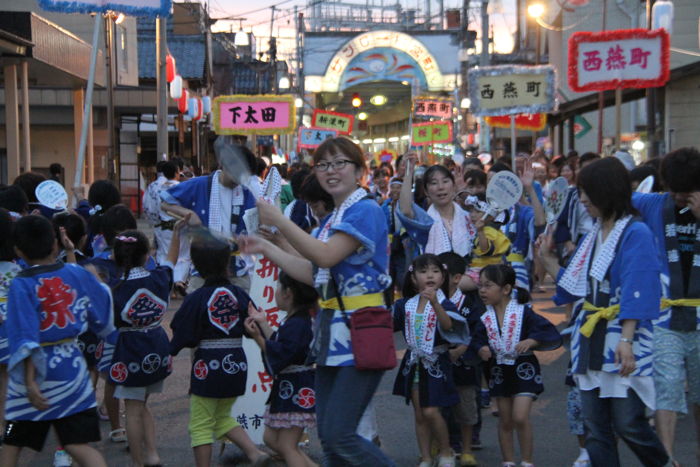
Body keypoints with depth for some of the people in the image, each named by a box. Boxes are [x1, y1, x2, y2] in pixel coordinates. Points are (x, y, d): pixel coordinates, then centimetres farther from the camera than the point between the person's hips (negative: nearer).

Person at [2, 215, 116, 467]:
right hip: (72, 367, 3)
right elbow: (105, 314, 11)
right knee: (78, 444, 3)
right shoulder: (77, 274, -1)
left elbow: (26, 341, -19)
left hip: (36, 369, -3)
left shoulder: (20, 285, -13)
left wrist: (30, 381, -19)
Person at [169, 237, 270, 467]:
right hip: (236, 363, 5)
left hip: (208, 364, -5)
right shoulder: (240, 294, -1)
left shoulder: (196, 299, -12)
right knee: (222, 417, 23)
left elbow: (184, 338, -13)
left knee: (201, 425, 6)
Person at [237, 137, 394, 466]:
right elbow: (313, 274, 16)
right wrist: (266, 249, 14)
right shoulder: (332, 219, 17)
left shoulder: (366, 210, -10)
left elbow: (326, 256, -22)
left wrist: (278, 220, -20)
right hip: (332, 328, 9)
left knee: (338, 435, -13)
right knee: (328, 438, 10)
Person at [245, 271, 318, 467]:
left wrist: (258, 338, -27)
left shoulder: (298, 324, -21)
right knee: (271, 438, 17)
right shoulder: (294, 321, 10)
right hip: (286, 387, 11)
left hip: (297, 391, -11)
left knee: (287, 446, -6)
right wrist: (263, 323, 17)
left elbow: (280, 355, -26)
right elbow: (279, 345, 16)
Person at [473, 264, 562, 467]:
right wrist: (482, 350, -15)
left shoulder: (523, 312, -12)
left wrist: (531, 341, -28)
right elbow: (478, 340, 7)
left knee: (520, 417, -14)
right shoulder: (485, 319, -2)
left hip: (523, 369, -4)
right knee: (505, 421, 10)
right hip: (499, 371, 4)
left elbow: (552, 335, -14)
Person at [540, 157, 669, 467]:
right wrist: (547, 259, 10)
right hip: (590, 338, 7)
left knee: (628, 424, -4)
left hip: (621, 339, -7)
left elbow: (636, 292, -17)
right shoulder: (591, 237, 14)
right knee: (595, 427, 6)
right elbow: (572, 286, 18)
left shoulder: (636, 234, -9)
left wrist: (626, 339, -25)